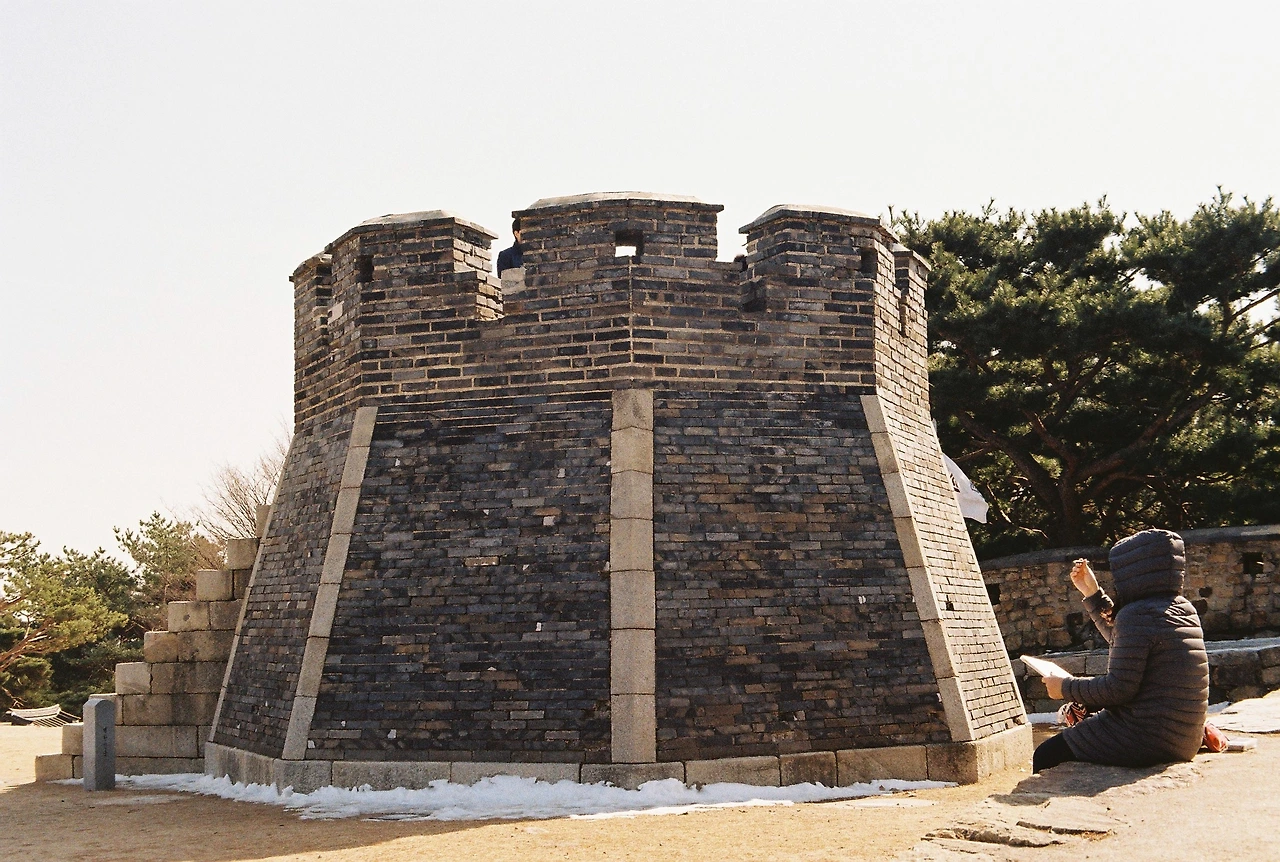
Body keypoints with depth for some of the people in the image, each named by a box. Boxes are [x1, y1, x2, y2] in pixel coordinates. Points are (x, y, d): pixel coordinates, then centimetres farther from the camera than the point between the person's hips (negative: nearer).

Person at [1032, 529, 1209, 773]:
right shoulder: (1183, 609, 9)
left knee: (1044, 757, 2)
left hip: (1145, 739, -10)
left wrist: (1065, 688, -8)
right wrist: (1092, 593, 24)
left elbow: (1119, 688, -22)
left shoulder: (1137, 615, -20)